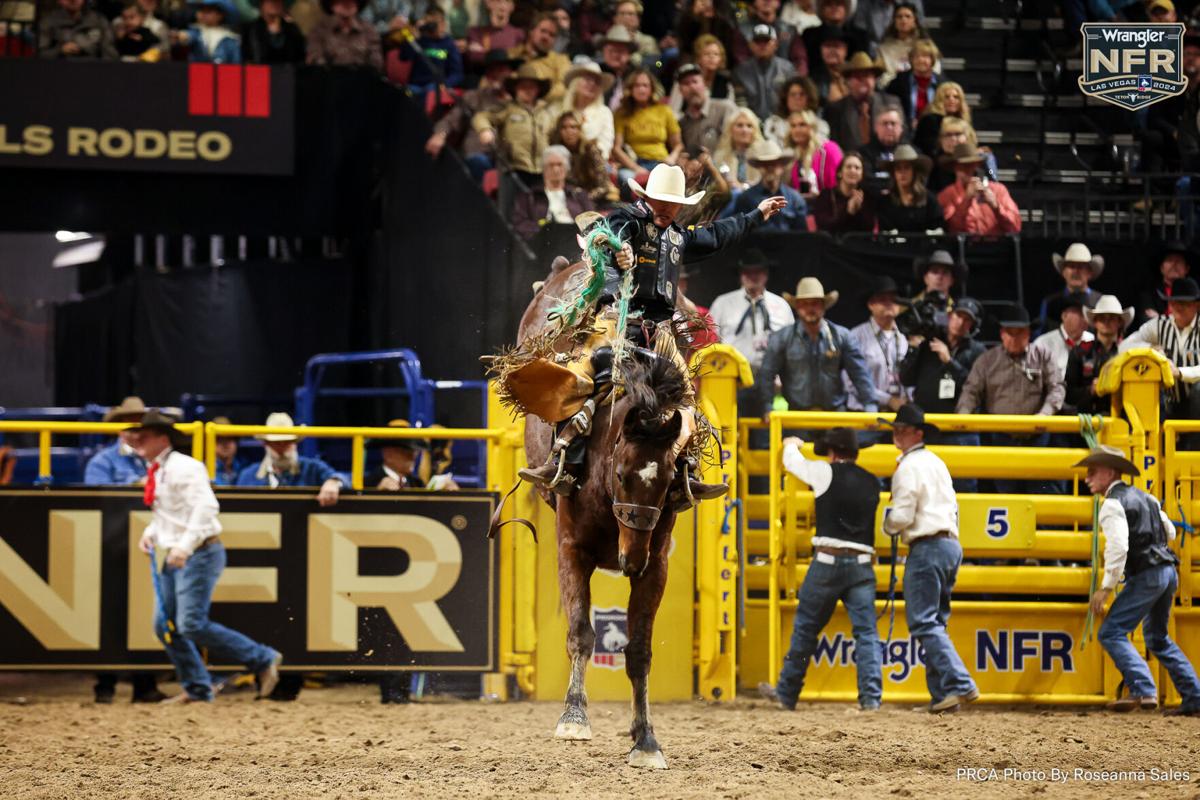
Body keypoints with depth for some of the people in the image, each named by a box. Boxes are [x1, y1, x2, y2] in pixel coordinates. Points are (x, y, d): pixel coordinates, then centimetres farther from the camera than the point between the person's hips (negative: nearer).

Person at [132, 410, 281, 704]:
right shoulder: (156, 473, 14)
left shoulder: (183, 468, -15)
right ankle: (197, 689, 17)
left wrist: (185, 546, -31)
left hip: (199, 555, -10)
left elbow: (205, 507, -25)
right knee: (164, 625, 6)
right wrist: (151, 534, 8)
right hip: (175, 559, 10)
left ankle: (263, 660, -6)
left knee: (192, 625, -17)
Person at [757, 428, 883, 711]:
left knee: (805, 629, 10)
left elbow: (792, 462, 15)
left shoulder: (827, 473, -1)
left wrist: (791, 445, 40)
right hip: (862, 565, 3)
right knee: (866, 632, 0)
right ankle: (871, 696, -11)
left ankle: (787, 693, 20)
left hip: (828, 560, -3)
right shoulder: (872, 483, 10)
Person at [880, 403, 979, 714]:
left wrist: (888, 525, 6)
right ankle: (941, 693, 7)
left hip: (927, 547, -9)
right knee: (935, 623, 11)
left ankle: (960, 684, -22)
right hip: (951, 545, 9)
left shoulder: (909, 467, -9)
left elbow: (902, 516, -16)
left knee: (923, 623, -11)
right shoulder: (936, 462, 20)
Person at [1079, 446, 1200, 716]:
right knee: (1158, 638, 21)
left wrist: (1106, 587, -21)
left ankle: (1143, 691, -25)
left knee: (1111, 632, -10)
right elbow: (1170, 533, 25)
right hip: (1168, 572, 9)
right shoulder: (1145, 498, 18)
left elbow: (1118, 547, -22)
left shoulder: (1113, 504, -10)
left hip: (1146, 575, -9)